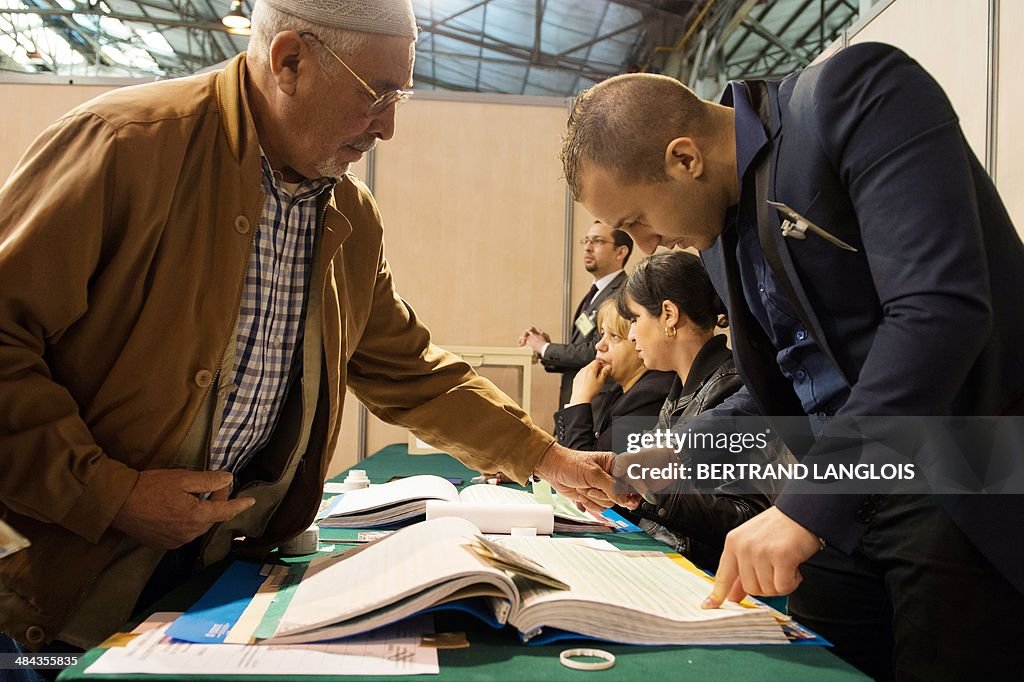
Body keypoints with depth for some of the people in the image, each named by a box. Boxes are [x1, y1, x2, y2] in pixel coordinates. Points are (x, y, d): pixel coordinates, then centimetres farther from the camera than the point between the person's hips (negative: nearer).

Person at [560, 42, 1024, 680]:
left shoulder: (855, 94, -15)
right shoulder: (719, 224, 8)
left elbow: (940, 306, -27)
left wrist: (807, 504, -28)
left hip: (967, 495, -7)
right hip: (842, 509, 7)